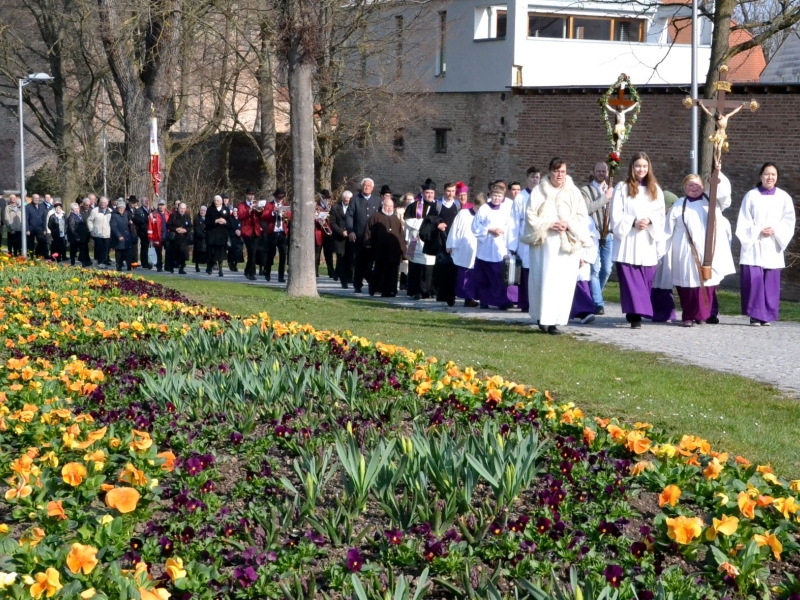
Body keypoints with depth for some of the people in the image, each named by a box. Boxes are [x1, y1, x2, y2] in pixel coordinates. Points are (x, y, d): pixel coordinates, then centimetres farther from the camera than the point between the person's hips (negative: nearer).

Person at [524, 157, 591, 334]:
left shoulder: (574, 192, 9)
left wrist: (569, 225, -13)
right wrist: (548, 225, -13)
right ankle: (543, 317, 6)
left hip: (568, 245, 1)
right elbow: (531, 215, 1)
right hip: (545, 243, -1)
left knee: (564, 283, -5)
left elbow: (582, 217, 5)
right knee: (545, 280, -4)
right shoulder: (539, 191, 7)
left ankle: (555, 320, -5)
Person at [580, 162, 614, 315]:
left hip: (608, 235, 5)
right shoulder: (586, 190, 1)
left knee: (606, 270, 5)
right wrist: (605, 197, -14)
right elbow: (587, 208, -17)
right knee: (595, 269, -10)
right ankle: (598, 303, -7)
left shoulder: (611, 190, 18)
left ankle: (594, 296, 25)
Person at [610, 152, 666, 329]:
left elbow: (660, 214, 8)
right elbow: (616, 215, -2)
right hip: (627, 242, -3)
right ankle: (635, 316, -13)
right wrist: (633, 223, -15)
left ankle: (636, 312, 12)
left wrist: (649, 221, -12)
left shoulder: (655, 189, 13)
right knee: (631, 280, -9)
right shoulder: (622, 188, 3)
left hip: (648, 243, 3)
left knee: (646, 280, 2)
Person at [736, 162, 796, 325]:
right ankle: (755, 315, -5)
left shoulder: (784, 198, 6)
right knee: (754, 279, -10)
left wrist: (775, 231, -11)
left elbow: (789, 221, 4)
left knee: (771, 281, 0)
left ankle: (767, 315, 6)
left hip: (773, 246, 2)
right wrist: (758, 231, -13)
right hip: (754, 245, -2)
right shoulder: (751, 196, 1)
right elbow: (744, 222, 0)